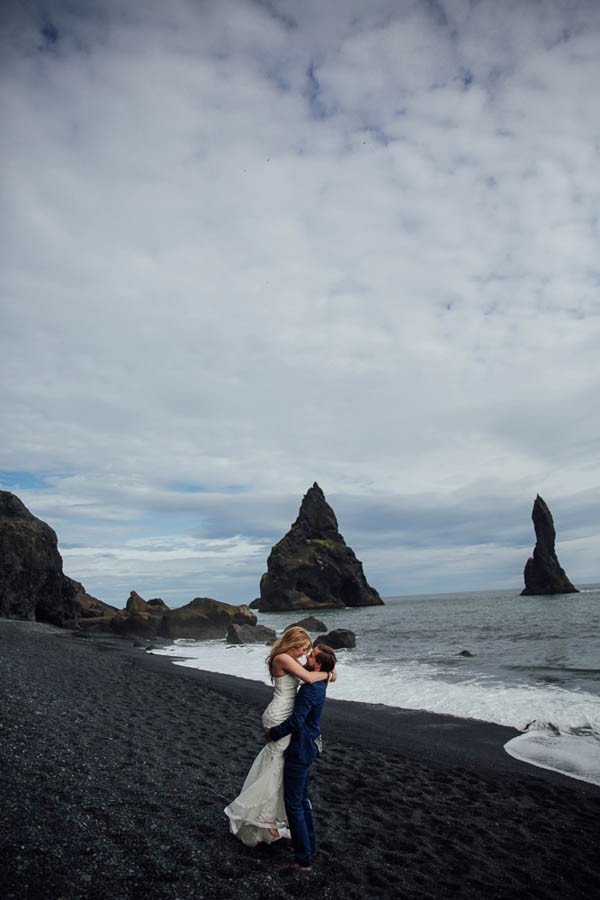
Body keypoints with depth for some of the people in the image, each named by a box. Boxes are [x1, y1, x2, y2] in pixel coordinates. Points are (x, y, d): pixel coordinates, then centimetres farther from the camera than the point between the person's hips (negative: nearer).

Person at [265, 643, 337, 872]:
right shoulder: (317, 684, 5)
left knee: (293, 803, 0)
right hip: (307, 747, 10)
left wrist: (273, 733, -14)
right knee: (302, 798, 22)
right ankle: (309, 846, 35)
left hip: (300, 750, -10)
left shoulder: (311, 689, -26)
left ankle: (303, 859, 9)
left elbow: (295, 721, -26)